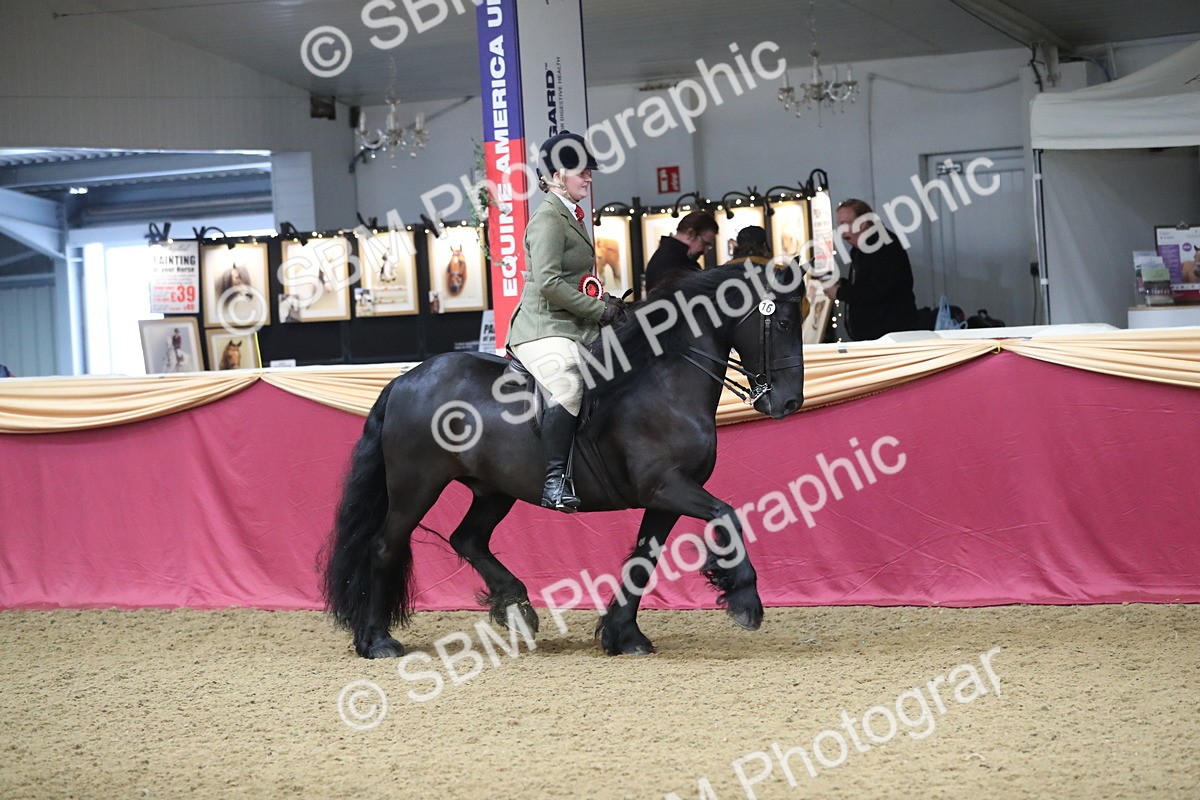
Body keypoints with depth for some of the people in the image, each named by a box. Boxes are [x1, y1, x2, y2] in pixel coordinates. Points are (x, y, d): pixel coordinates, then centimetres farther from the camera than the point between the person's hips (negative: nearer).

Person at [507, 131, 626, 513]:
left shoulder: (569, 217, 22)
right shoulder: (548, 219, -10)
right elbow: (548, 282, -22)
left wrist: (605, 303, 16)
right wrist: (599, 309, -16)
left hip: (571, 330, 11)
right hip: (543, 331, -11)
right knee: (570, 388, -34)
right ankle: (554, 481, -35)